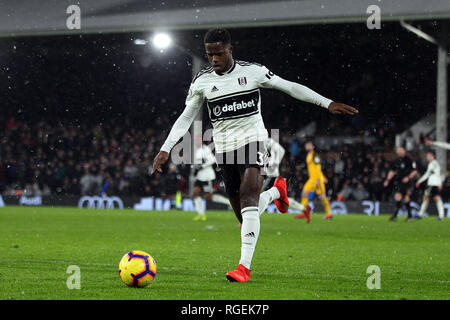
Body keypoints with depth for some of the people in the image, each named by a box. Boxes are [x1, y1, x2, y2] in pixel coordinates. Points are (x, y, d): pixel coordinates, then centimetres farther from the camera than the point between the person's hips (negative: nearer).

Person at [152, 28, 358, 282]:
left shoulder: (252, 71, -2)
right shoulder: (202, 82, 3)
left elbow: (289, 87, 3)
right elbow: (185, 118, 10)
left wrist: (327, 103, 1)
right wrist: (165, 149, 1)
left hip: (253, 141, -3)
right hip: (224, 148, 3)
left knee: (248, 202, -23)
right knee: (244, 216, 5)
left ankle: (245, 266, -28)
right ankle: (276, 191, 39)